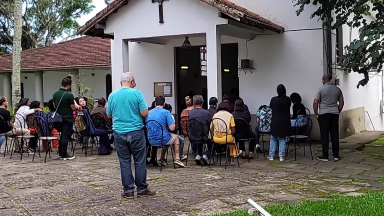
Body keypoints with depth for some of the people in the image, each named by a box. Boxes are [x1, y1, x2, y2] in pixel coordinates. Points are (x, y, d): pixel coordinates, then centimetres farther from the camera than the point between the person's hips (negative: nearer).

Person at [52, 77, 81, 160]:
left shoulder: (55, 94, 3)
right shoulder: (69, 95, -18)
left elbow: (54, 106, 13)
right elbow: (73, 108, -14)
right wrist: (77, 107, 6)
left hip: (59, 118, 7)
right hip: (68, 118, -7)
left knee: (62, 135, 19)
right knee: (66, 137, 0)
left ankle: (60, 152, 25)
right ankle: (64, 155, 4)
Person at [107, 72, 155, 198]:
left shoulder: (112, 95, 3)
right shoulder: (137, 93, -7)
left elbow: (109, 115, 11)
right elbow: (145, 113, -10)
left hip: (119, 132, 3)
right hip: (135, 132, -3)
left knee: (124, 162, 8)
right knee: (140, 161, 6)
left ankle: (128, 190, 9)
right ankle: (141, 189, 12)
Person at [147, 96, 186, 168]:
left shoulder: (149, 113, 4)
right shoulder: (166, 112, -10)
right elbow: (172, 128, -16)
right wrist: (173, 124, 8)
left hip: (151, 141, 5)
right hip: (162, 140, -5)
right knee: (176, 137, 28)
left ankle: (162, 159, 33)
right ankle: (177, 159, 22)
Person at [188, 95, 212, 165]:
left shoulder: (190, 113, -4)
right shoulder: (206, 113, -15)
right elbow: (211, 126, -6)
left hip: (192, 138, 4)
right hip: (204, 138, -4)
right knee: (211, 141, 27)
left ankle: (198, 155, 19)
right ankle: (206, 155, 9)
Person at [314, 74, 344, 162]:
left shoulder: (321, 89, -6)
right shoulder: (337, 89, 8)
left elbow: (315, 102, -10)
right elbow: (341, 102, 12)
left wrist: (316, 113, -1)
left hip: (323, 114, -4)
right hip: (335, 114, 4)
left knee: (324, 135, 0)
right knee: (335, 134, 7)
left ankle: (325, 156, 1)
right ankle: (336, 155, 10)